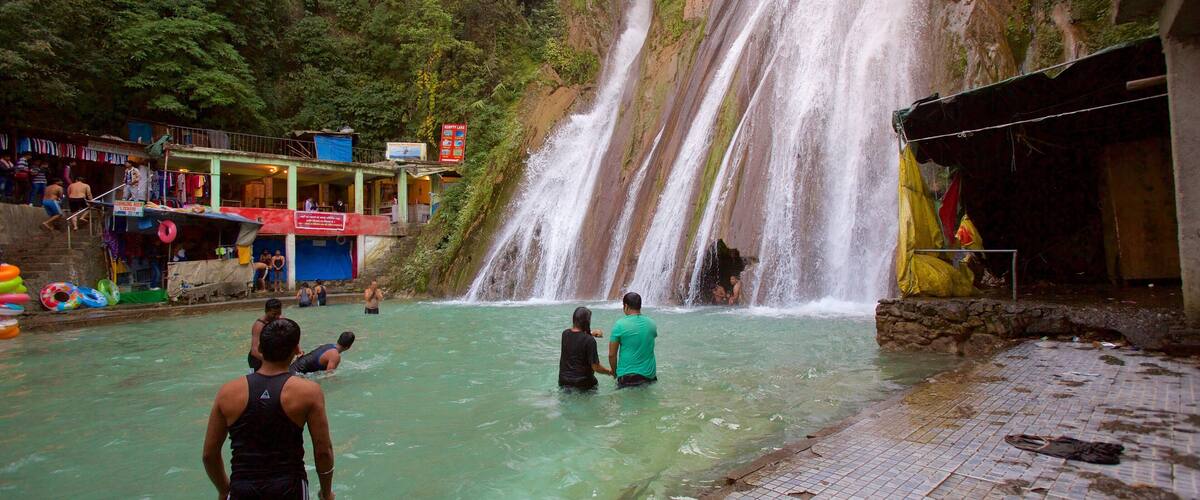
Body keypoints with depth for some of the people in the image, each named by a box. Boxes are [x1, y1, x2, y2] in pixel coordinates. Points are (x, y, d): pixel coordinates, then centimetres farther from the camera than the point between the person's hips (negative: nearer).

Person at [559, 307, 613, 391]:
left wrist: (591, 333, 10)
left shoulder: (565, 334, -2)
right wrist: (609, 372, 2)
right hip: (582, 384, -6)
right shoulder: (589, 340, -19)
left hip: (563, 382, 6)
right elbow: (596, 367, -16)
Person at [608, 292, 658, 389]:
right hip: (650, 375, 4)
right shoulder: (651, 323, 4)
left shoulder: (620, 325, -9)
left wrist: (614, 372, 11)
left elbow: (612, 355, -5)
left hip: (627, 375, -4)